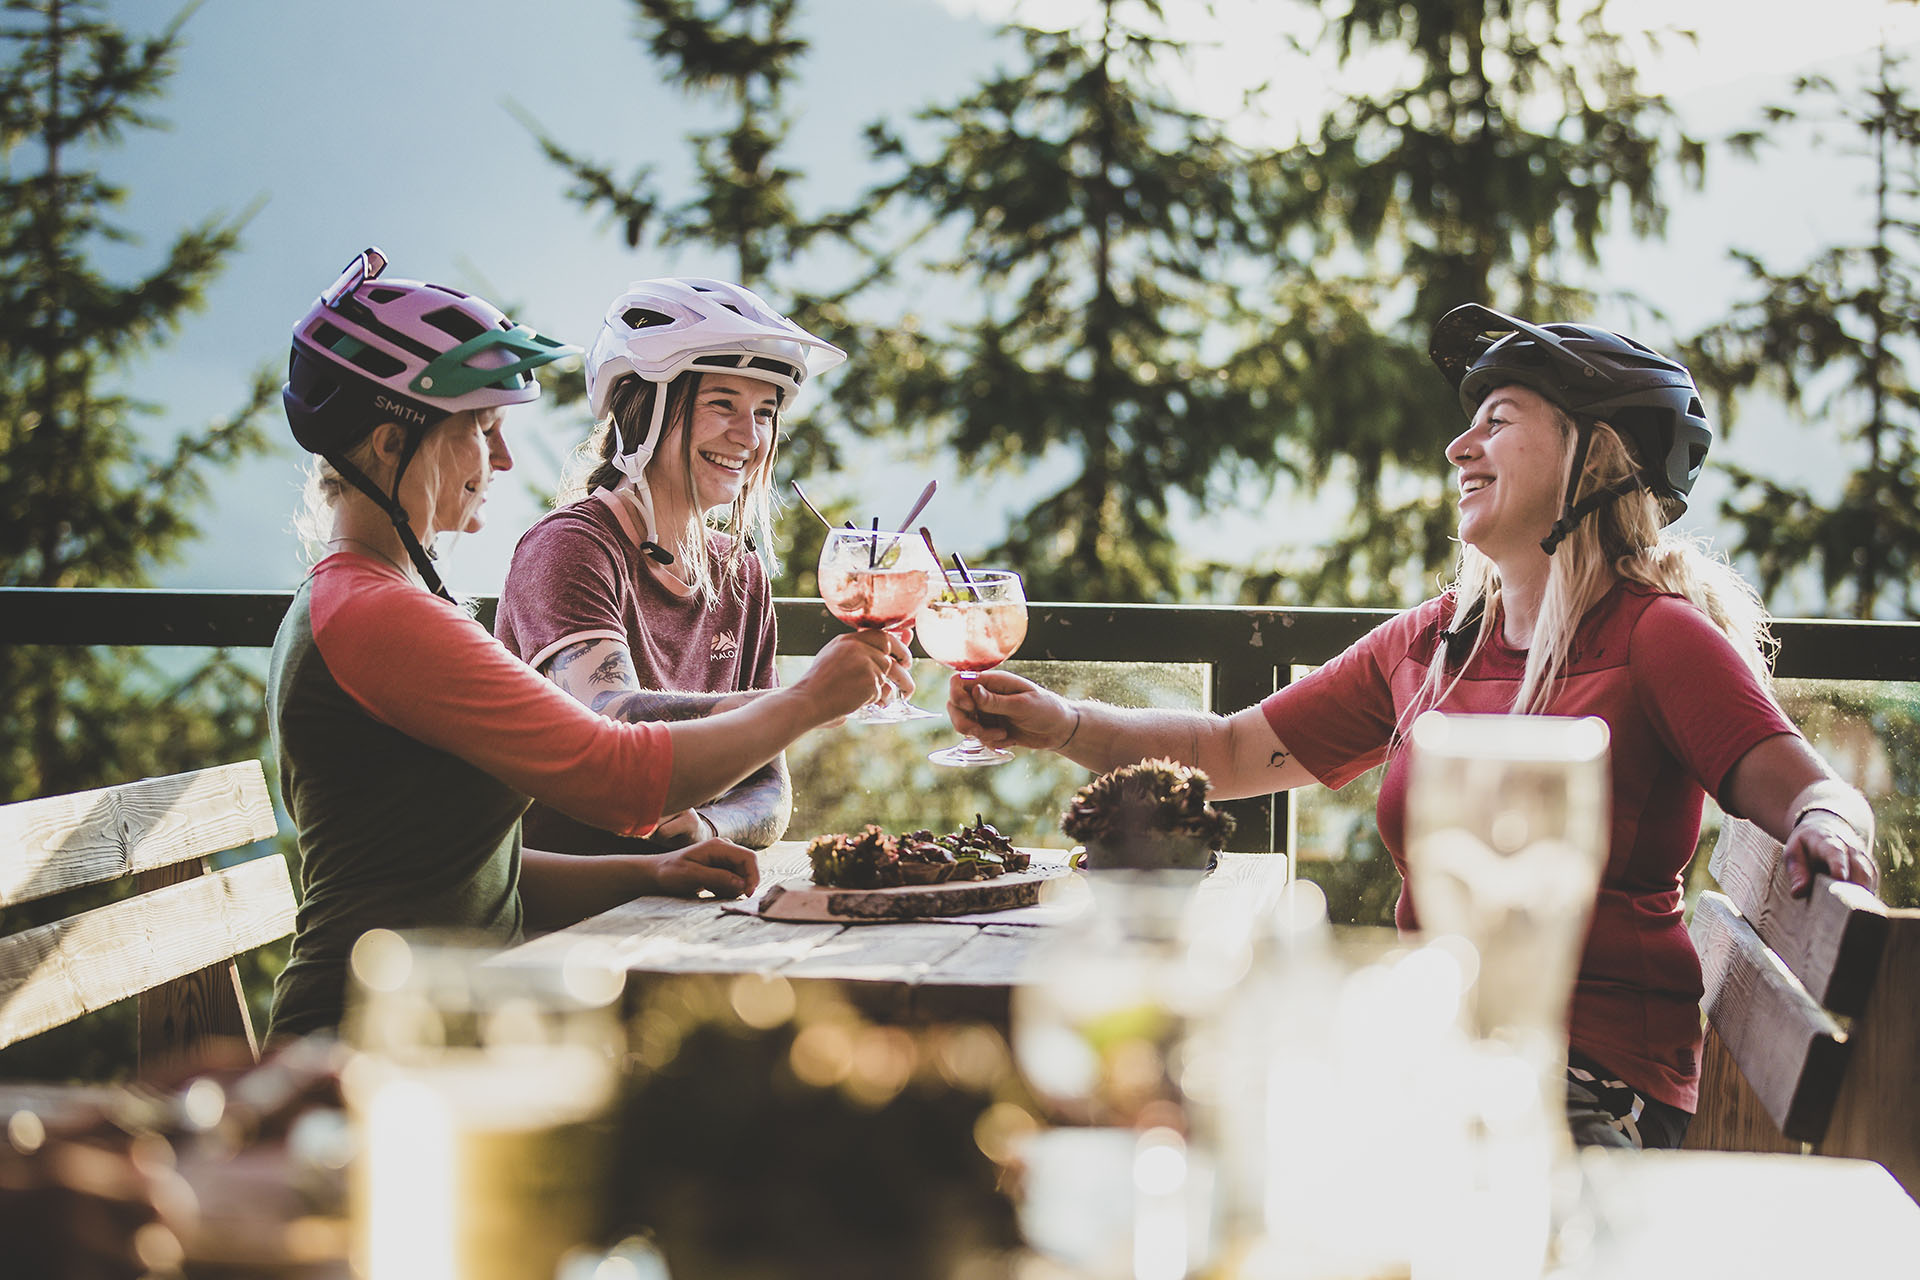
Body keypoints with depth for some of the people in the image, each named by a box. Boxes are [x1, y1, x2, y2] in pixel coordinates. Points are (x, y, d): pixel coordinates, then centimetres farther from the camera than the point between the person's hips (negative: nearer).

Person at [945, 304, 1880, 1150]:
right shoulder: (1430, 644, 14)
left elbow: (1812, 787, -15)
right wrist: (1060, 724, 4)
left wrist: (1823, 825, -40)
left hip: (1597, 1074, -6)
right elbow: (1226, 754, 18)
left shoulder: (1660, 639, -4)